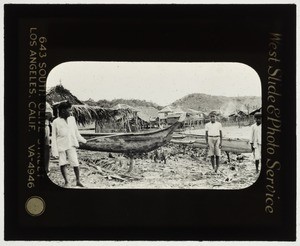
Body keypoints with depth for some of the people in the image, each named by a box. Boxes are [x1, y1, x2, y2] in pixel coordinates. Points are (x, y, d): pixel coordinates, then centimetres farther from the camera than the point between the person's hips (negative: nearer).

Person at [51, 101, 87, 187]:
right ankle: (66, 181, 18)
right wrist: (55, 151, -8)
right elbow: (54, 138, -4)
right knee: (62, 164, 3)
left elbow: (76, 132, 18)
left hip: (71, 144, 3)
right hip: (61, 145, -3)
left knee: (75, 163, -3)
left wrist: (82, 140, 25)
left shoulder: (72, 119, 4)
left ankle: (78, 181, 10)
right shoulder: (56, 122, -8)